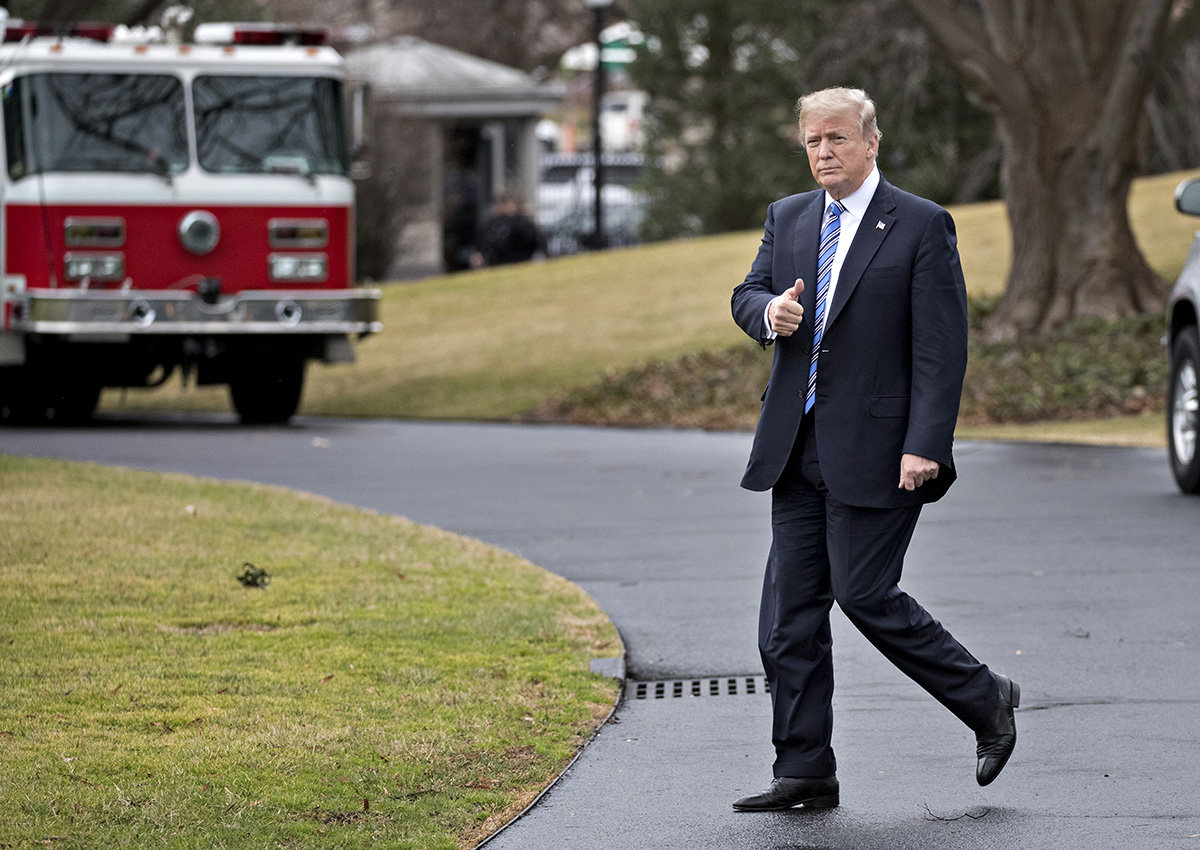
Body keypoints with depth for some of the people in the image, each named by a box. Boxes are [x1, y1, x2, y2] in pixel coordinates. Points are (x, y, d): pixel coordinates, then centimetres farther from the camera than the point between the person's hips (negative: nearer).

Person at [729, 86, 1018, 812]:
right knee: (789, 612, 4)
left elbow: (942, 346, -11)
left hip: (874, 451, -6)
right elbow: (746, 294, 15)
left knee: (865, 594, -8)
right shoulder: (789, 218, 12)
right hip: (797, 447, 6)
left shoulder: (922, 226, -7)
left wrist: (924, 446, -18)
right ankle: (805, 774, 10)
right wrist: (769, 311, -11)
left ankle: (986, 702, 12)